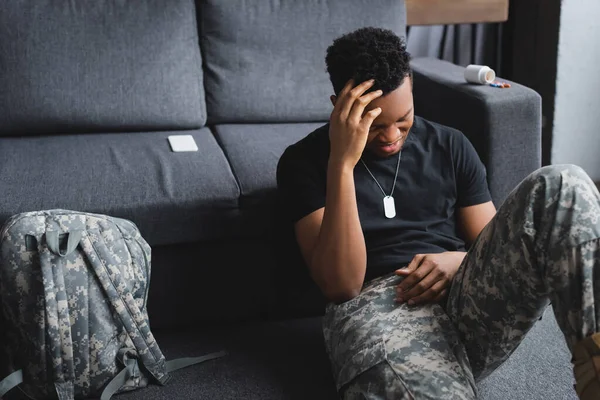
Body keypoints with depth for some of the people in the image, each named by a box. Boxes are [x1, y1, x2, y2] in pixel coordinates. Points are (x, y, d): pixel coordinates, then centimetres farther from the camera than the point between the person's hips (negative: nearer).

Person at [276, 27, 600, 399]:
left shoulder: (450, 145, 16)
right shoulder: (305, 160, 4)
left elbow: (498, 251, 18)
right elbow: (341, 284, -8)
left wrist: (461, 261, -7)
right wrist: (342, 162, -16)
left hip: (468, 294, 6)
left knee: (561, 185, -22)